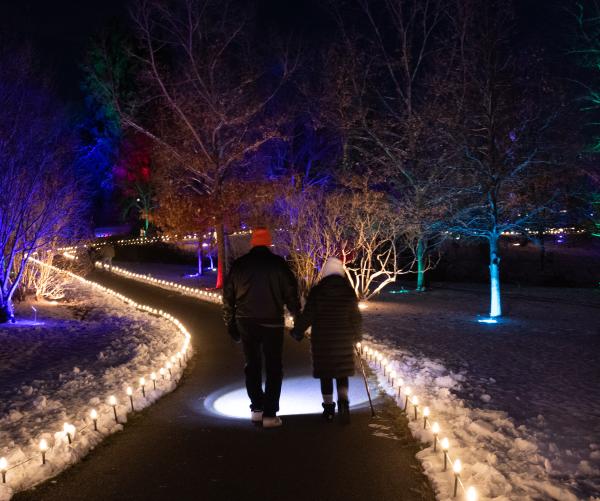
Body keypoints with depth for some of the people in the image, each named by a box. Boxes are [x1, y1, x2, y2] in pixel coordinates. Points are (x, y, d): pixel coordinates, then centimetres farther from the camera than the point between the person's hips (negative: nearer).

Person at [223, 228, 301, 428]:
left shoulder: (239, 264, 4)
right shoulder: (278, 263, -4)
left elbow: (228, 297, 7)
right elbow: (290, 292, -4)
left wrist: (231, 325, 14)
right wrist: (297, 315, 9)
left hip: (246, 322, 3)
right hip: (272, 322, -2)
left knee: (252, 365, 16)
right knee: (273, 368, 6)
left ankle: (257, 409, 19)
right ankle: (269, 414, 3)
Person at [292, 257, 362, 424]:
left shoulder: (316, 291, -8)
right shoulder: (349, 291, -1)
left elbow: (307, 316, -8)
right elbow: (356, 317, 3)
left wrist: (297, 331, 8)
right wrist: (356, 335, 18)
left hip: (322, 340, -1)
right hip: (344, 340, 1)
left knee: (326, 374, 10)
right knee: (342, 373, 10)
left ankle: (329, 408, 15)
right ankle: (343, 403, -11)